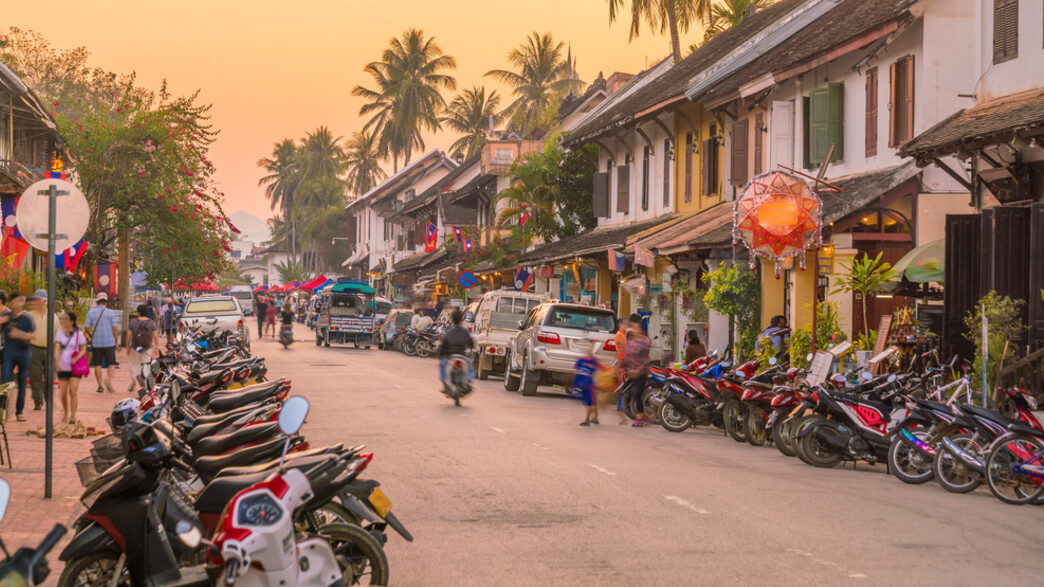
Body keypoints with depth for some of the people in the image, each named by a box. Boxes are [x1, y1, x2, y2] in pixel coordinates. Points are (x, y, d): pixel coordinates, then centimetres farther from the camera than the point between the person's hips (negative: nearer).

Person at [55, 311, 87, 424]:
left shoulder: (78, 334, -1)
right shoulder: (60, 334, 6)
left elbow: (83, 350, 2)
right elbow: (57, 349, -3)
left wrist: (76, 358, -16)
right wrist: (57, 362, -18)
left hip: (75, 367, -3)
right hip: (63, 367, 3)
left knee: (73, 391, -10)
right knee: (63, 392, 6)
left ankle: (73, 416, -6)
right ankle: (65, 413, 28)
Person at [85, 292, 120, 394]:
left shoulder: (91, 312, 0)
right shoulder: (110, 313, -2)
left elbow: (86, 327, -3)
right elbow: (114, 328, -4)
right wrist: (117, 342, 4)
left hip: (96, 343, 1)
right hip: (109, 342, -1)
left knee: (97, 365, 8)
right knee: (111, 363, 6)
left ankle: (100, 386, 7)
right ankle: (109, 380, -17)